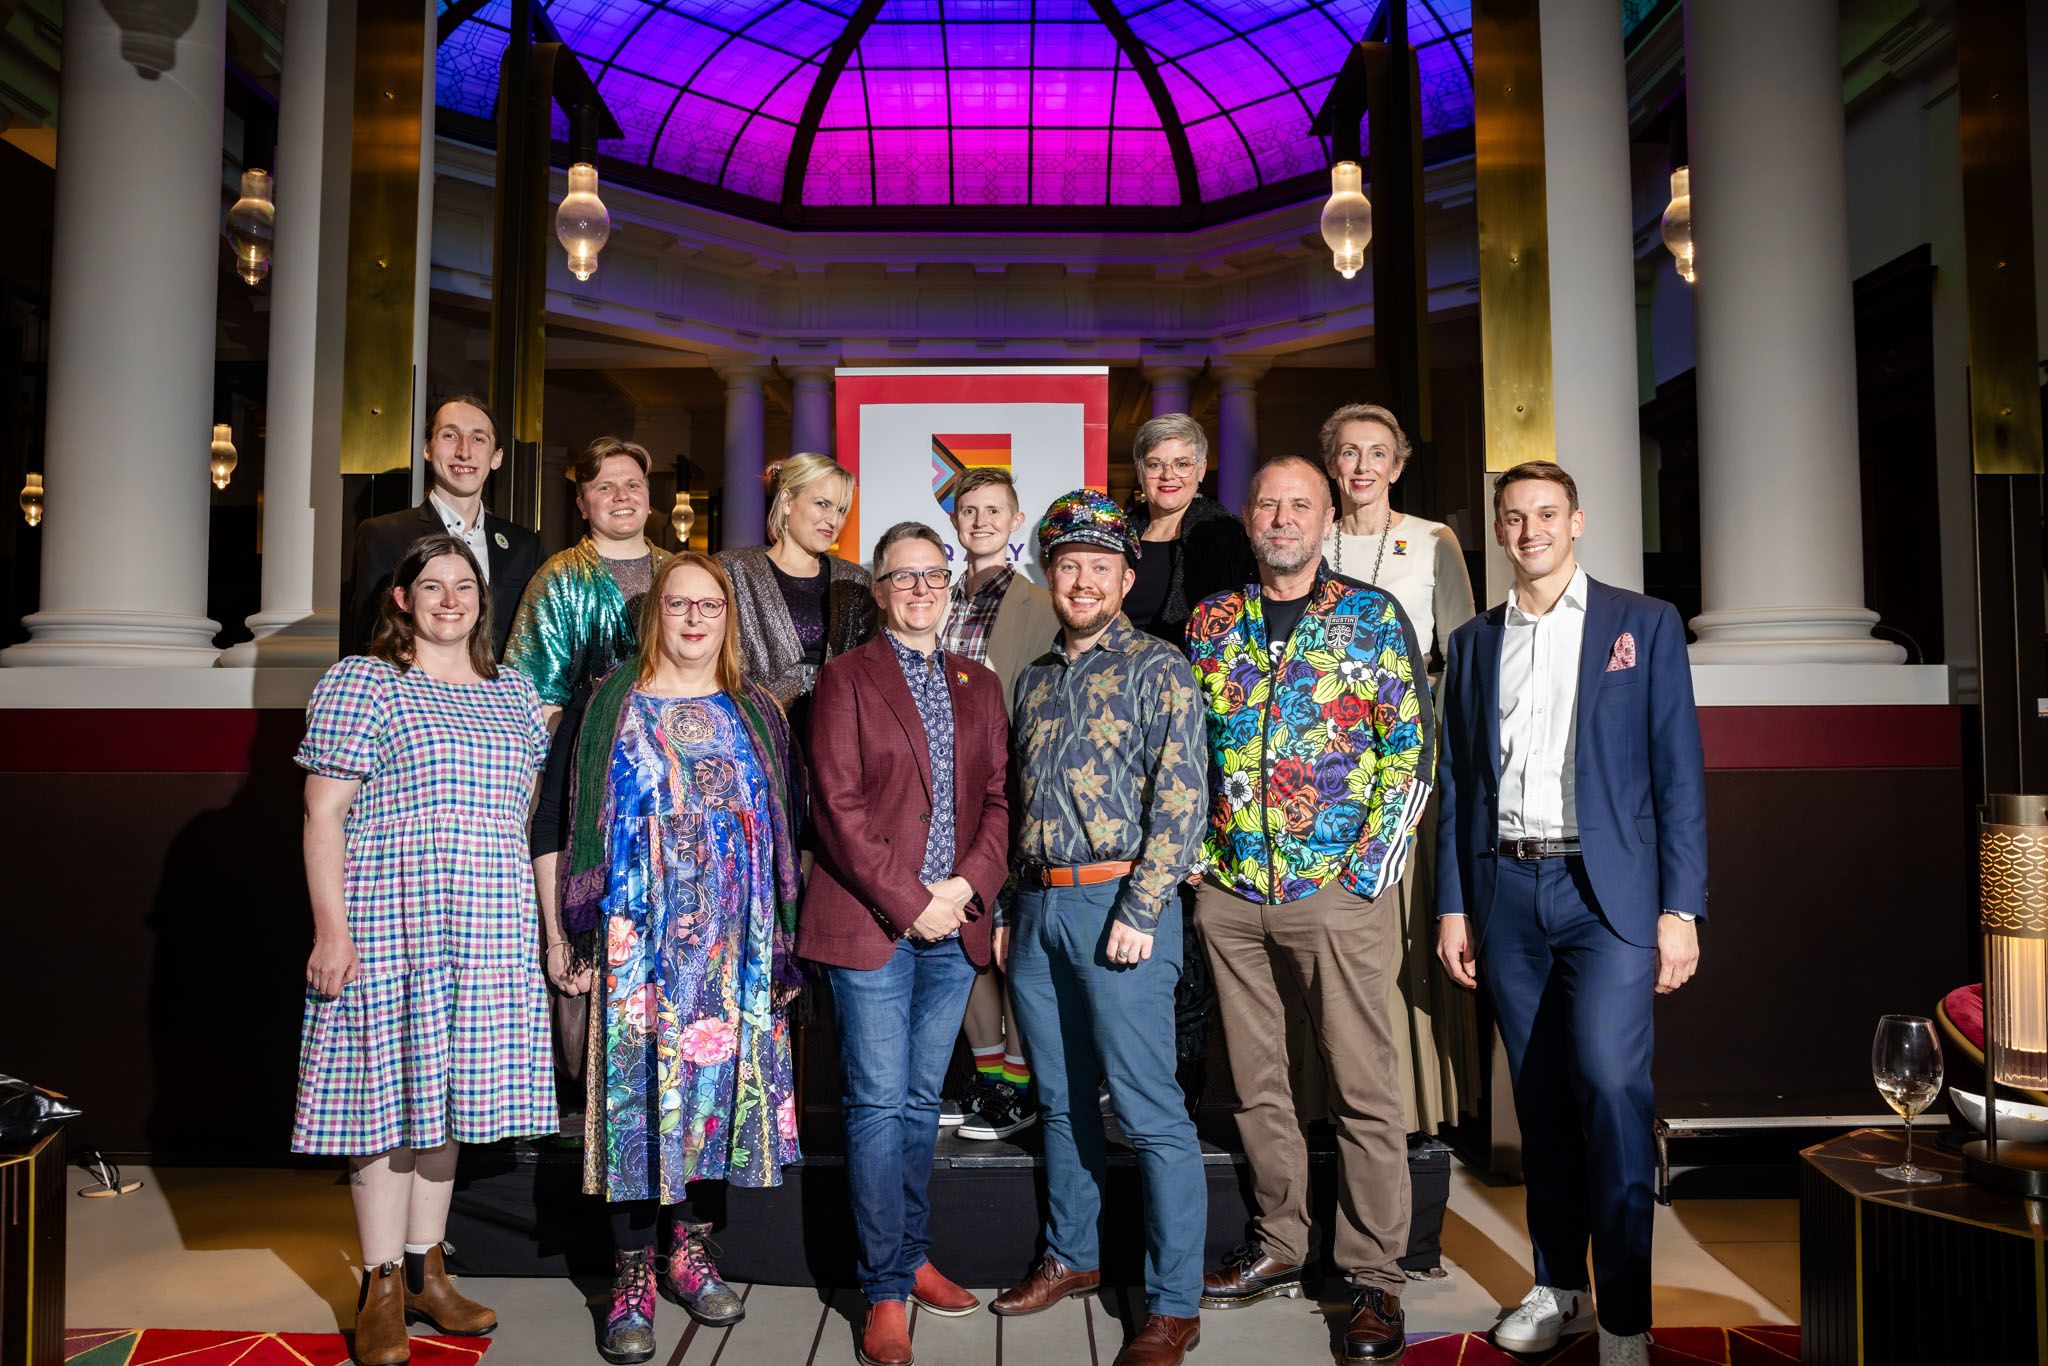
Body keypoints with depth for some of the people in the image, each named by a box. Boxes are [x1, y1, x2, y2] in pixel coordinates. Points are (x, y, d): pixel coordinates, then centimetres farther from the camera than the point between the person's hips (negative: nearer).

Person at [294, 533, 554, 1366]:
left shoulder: (513, 694, 14)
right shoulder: (360, 682, -3)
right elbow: (325, 813, -7)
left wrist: (537, 924, 16)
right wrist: (331, 926, -14)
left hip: (489, 935, 5)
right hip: (386, 930, -5)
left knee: (442, 1089, 12)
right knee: (386, 1094, 1)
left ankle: (425, 1268, 25)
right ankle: (382, 1289, 14)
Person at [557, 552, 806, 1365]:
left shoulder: (755, 712, 10)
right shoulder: (617, 704, 5)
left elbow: (783, 829, 9)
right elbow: (588, 820, 3)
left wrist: (779, 940, 4)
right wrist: (586, 937, -2)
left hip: (733, 940, 2)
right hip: (640, 935, -2)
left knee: (716, 1076, 6)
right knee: (635, 1084, -2)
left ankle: (688, 1250, 23)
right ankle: (631, 1274, 10)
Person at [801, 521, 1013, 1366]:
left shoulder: (979, 686, 14)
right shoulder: (846, 678, 0)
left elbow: (998, 797, 9)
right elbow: (840, 806, -8)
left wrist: (968, 885, -7)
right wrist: (908, 903, -13)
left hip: (954, 923, 4)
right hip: (870, 922, -4)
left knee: (922, 1102, 13)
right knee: (879, 1104, -2)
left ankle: (909, 1257, 27)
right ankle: (885, 1290, 8)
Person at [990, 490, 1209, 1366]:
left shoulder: (1158, 669, -4)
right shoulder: (1036, 680, 16)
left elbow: (1180, 801, -11)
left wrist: (1138, 913, -16)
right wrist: (1011, 913, 14)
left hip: (1118, 903, -6)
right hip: (1040, 907, 6)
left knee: (1149, 1110, -4)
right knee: (1062, 1098, 15)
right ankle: (1071, 1257, 30)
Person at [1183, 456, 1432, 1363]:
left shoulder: (1374, 618, 1)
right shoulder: (1211, 623, 10)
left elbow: (1412, 751, -2)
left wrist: (1371, 869, -9)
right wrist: (1199, 854, 5)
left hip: (1339, 890, -3)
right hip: (1228, 890, 4)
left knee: (1363, 1091, 2)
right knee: (1257, 1085, 13)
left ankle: (1375, 1278, 14)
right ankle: (1278, 1250, 28)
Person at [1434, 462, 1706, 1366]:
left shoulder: (1644, 624, 5)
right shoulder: (1473, 642, 14)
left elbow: (1678, 772, 1)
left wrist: (1681, 908, -6)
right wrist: (1451, 906, 9)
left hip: (1607, 889, -3)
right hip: (1506, 892, 3)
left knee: (1610, 1082, -14)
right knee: (1539, 1097, 8)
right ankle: (1558, 1286, 21)